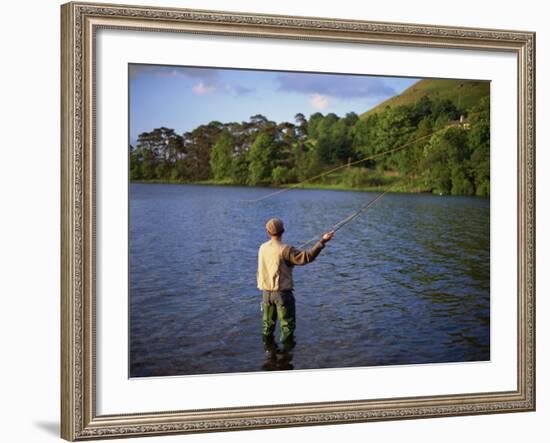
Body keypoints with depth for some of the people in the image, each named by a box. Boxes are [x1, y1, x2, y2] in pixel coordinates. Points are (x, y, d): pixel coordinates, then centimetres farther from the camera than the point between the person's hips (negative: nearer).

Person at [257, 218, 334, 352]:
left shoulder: (262, 248, 2)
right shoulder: (285, 250, -17)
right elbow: (307, 257, -24)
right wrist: (322, 241, -23)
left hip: (266, 292, 6)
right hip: (282, 292, -6)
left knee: (268, 322, 17)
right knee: (287, 323, 6)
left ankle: (269, 346, 24)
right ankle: (287, 347, 9)